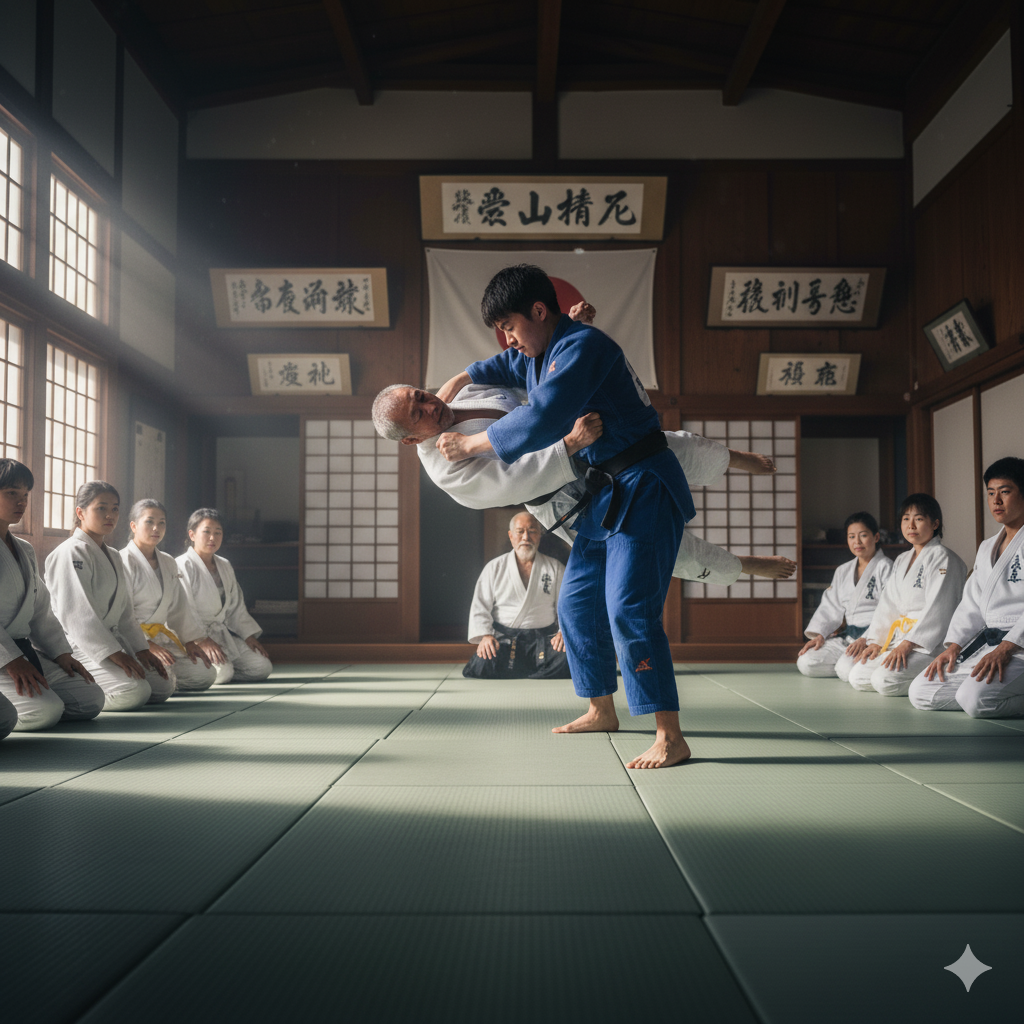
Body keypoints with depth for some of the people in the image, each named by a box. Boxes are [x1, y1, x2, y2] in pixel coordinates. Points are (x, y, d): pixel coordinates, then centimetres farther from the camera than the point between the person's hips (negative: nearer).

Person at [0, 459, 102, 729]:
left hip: (23, 651, 9)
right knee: (45, 712, -29)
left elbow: (40, 611, 20)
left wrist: (61, 653, 8)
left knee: (91, 700, 0)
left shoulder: (25, 550, 20)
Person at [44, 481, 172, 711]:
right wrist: (112, 653, -24)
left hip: (111, 638, 9)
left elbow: (125, 611, 19)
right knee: (134, 693, -27)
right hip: (79, 646, -9)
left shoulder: (113, 557, 18)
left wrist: (141, 649, 8)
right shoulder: (71, 553, -12)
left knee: (163, 688, 1)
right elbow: (77, 614, -21)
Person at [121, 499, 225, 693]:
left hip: (160, 637, 8)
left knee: (205, 674, -4)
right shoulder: (124, 561, -10)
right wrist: (146, 646, -24)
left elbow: (179, 608, 17)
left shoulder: (168, 563, 15)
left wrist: (191, 641, 7)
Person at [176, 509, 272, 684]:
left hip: (222, 634, 7)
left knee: (262, 667, -7)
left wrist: (249, 635, 7)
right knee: (223, 672, -29)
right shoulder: (183, 566, -10)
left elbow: (236, 607, 19)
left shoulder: (224, 566, 15)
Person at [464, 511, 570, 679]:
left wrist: (564, 632, -11)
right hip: (503, 639, 0)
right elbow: (480, 607, 7)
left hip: (543, 638, 1)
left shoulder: (555, 568, 13)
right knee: (483, 665, -31)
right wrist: (484, 635, -10)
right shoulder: (495, 567, 13)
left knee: (565, 662, -31)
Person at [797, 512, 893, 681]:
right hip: (847, 636, 6)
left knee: (847, 670, -32)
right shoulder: (843, 571, 20)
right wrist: (819, 634, -1)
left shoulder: (885, 567, -3)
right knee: (805, 663, -14)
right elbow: (831, 606, 16)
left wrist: (866, 640, -24)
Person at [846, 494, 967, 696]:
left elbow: (937, 609, -17)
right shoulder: (902, 560, 19)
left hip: (931, 642, -9)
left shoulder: (945, 559, -8)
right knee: (857, 676, -5)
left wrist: (907, 644, -23)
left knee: (885, 680, -28)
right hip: (902, 637, 9)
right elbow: (887, 603, 17)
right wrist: (875, 641, 4)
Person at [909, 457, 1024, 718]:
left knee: (975, 699, -33)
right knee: (919, 692, -3)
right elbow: (972, 603, 18)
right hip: (986, 642, 9)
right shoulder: (987, 547, 21)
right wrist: (954, 646, 4)